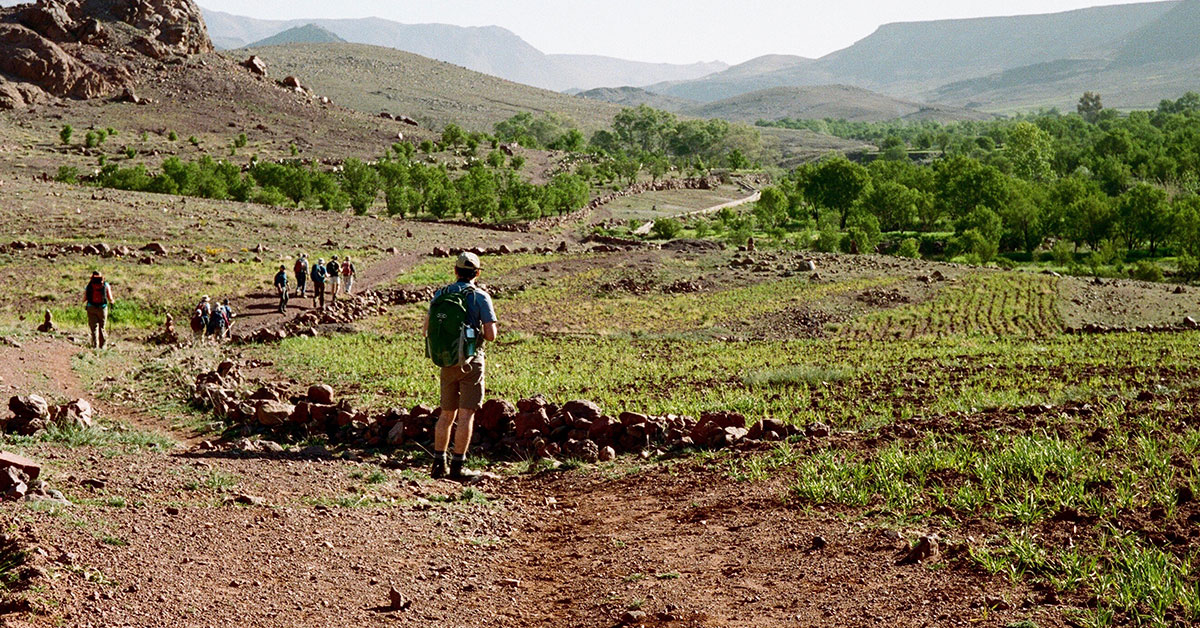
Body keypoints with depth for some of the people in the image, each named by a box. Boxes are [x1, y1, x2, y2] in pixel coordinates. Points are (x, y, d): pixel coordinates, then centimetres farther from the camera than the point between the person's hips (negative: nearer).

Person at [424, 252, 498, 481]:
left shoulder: (440, 295, 5)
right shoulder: (480, 297, -7)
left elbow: (427, 330, 9)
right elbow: (490, 335, -12)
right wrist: (494, 329, 11)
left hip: (447, 363, 5)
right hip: (471, 362, -5)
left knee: (447, 414, 15)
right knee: (466, 415, -2)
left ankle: (439, 464, 16)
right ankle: (457, 467, -3)